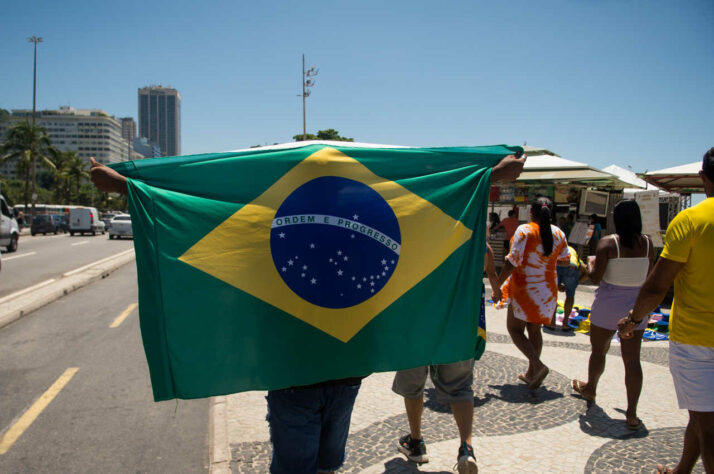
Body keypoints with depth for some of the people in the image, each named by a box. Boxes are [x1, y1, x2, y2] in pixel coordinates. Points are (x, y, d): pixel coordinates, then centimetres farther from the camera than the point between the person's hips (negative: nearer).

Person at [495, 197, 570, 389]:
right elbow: (565, 261, 14)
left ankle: (537, 365, -10)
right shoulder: (559, 233, 1)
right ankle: (531, 374, 22)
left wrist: (497, 286, -13)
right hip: (547, 289, 6)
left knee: (515, 329, 7)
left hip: (524, 288, -6)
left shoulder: (525, 230, -15)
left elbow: (513, 261, -20)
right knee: (534, 330, 17)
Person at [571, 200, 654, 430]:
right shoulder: (647, 243, -2)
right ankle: (632, 413, 4)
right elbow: (649, 278, 6)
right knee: (632, 359, 5)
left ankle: (590, 388, 41)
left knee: (598, 351, 18)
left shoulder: (608, 243, -14)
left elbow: (595, 278, -15)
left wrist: (590, 263, 4)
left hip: (609, 304, -3)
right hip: (637, 304, 3)